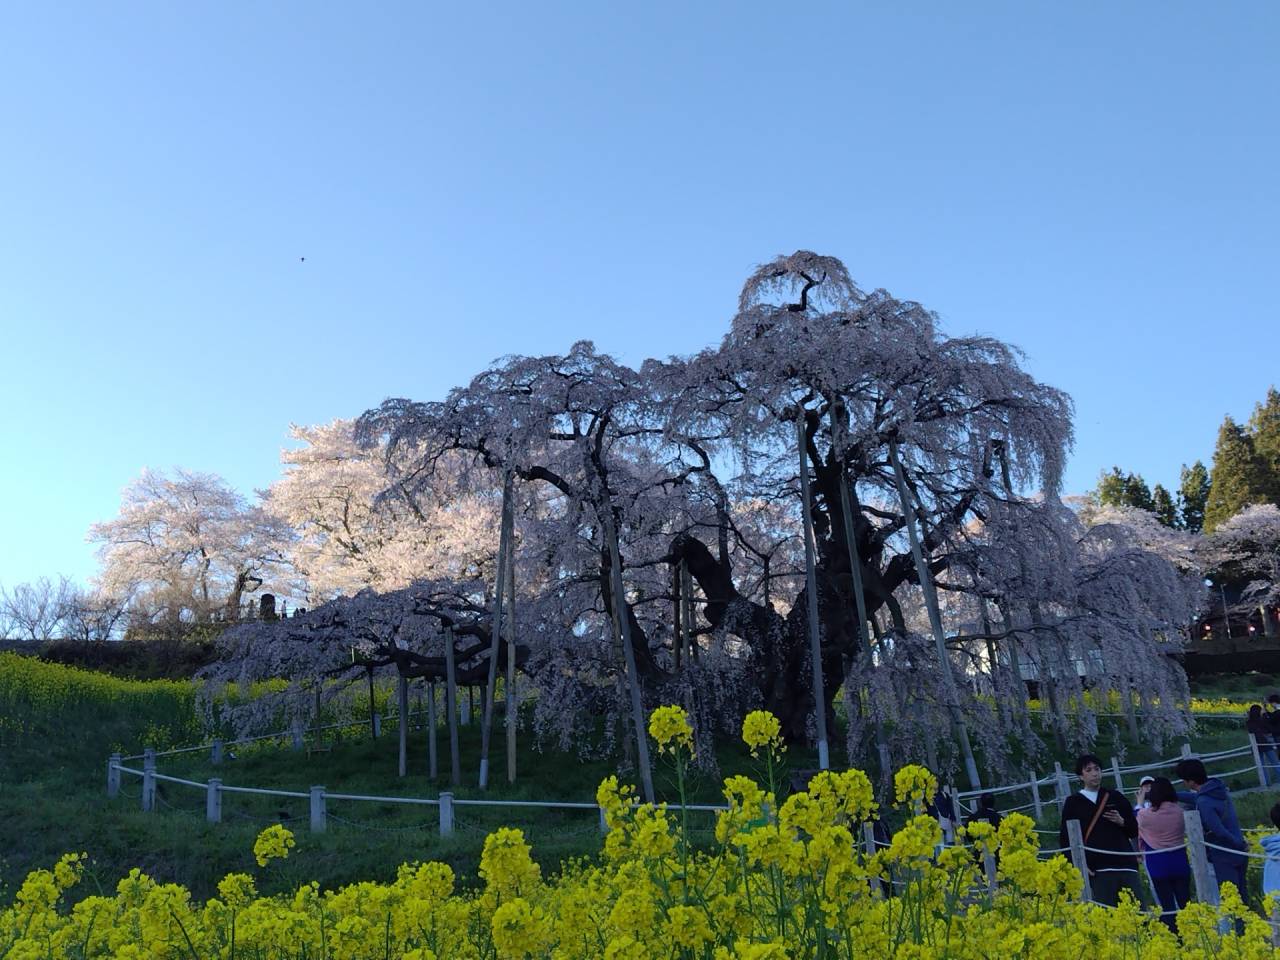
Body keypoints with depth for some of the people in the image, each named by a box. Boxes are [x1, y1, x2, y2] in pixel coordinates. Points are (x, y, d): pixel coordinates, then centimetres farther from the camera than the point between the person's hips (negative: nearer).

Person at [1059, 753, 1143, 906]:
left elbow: (1134, 831, 18)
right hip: (1098, 869, -2)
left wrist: (1122, 822, -4)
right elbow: (1065, 839, 7)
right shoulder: (1073, 803, 8)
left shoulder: (1115, 797, 14)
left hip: (1126, 864, 3)